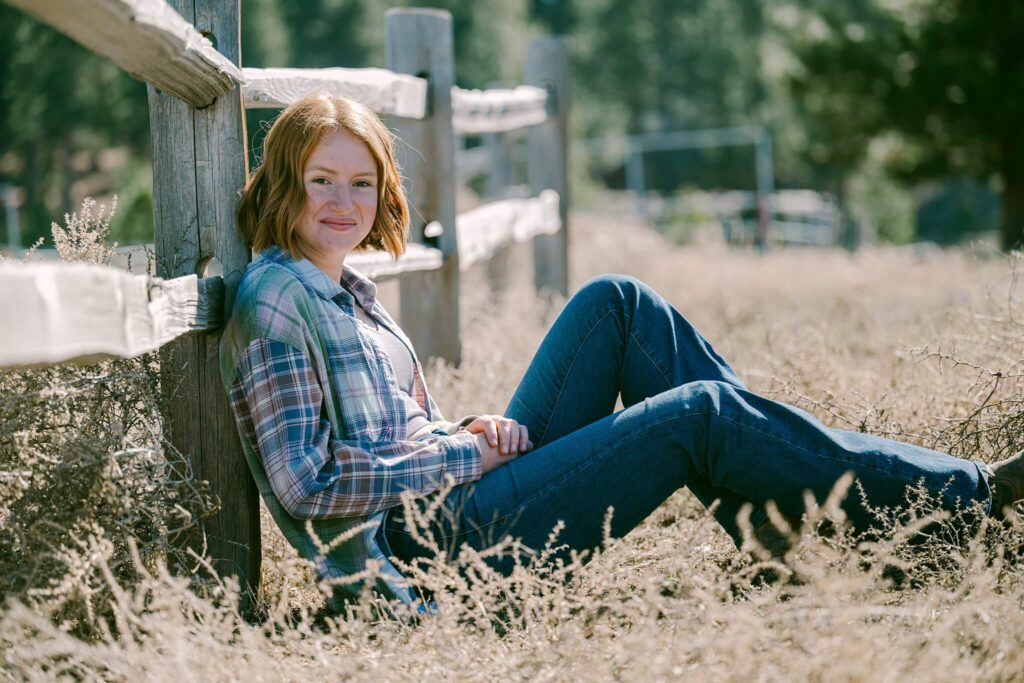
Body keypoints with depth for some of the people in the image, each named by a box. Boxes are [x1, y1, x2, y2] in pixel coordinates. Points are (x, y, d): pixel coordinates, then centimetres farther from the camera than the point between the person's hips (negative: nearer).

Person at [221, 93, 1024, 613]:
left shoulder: (346, 290, 17)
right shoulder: (277, 297, -11)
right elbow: (306, 480, -20)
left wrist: (475, 437, 0)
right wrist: (462, 453, -14)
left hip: (456, 487, 9)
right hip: (431, 546, -9)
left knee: (615, 304, 4)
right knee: (699, 415, -14)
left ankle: (775, 510, 0)